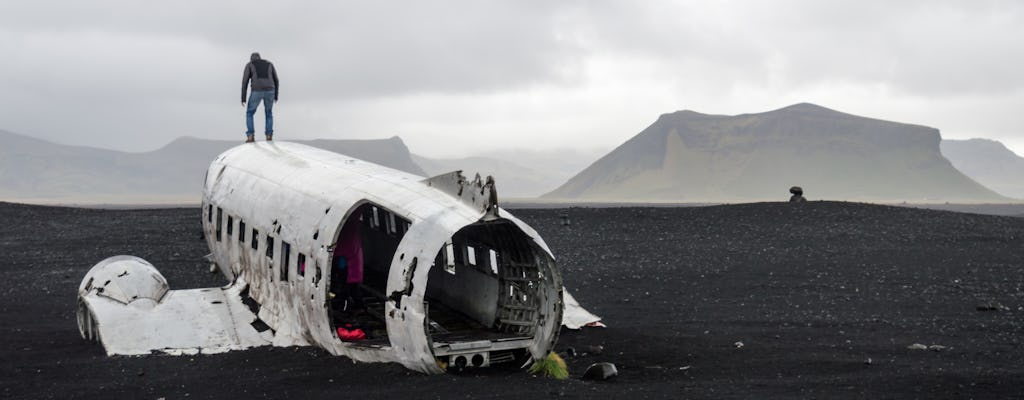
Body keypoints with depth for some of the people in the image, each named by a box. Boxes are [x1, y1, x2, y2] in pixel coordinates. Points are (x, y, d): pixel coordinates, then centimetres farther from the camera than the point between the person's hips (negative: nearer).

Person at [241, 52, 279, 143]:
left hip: (257, 92, -2)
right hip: (269, 91, 2)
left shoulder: (249, 65, 13)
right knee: (269, 113, 24)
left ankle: (250, 136, 5)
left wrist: (243, 98, 8)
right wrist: (276, 96, 28)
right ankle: (269, 136, 12)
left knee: (249, 113, 18)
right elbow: (276, 81, 19)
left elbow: (245, 82, 6)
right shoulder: (270, 64, 21)